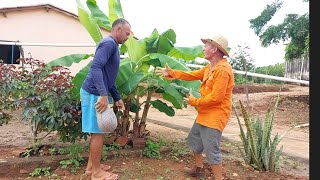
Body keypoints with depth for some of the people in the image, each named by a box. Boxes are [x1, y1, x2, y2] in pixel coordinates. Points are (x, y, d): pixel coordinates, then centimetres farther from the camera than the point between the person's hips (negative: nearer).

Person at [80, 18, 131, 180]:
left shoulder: (112, 45, 20)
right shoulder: (109, 43, -12)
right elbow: (95, 67, -27)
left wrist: (117, 98, 22)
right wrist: (103, 95, -33)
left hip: (97, 94, 10)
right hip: (95, 94, -10)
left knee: (97, 132, 16)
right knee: (98, 133, -1)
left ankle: (91, 166, 29)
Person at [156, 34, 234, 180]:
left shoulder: (223, 70, -22)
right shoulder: (209, 67, 11)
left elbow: (216, 97, -25)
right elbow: (192, 75, 13)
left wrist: (195, 102, -13)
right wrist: (171, 73, 9)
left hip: (215, 116, -11)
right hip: (204, 114, 11)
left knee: (212, 151, -3)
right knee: (194, 140, 23)